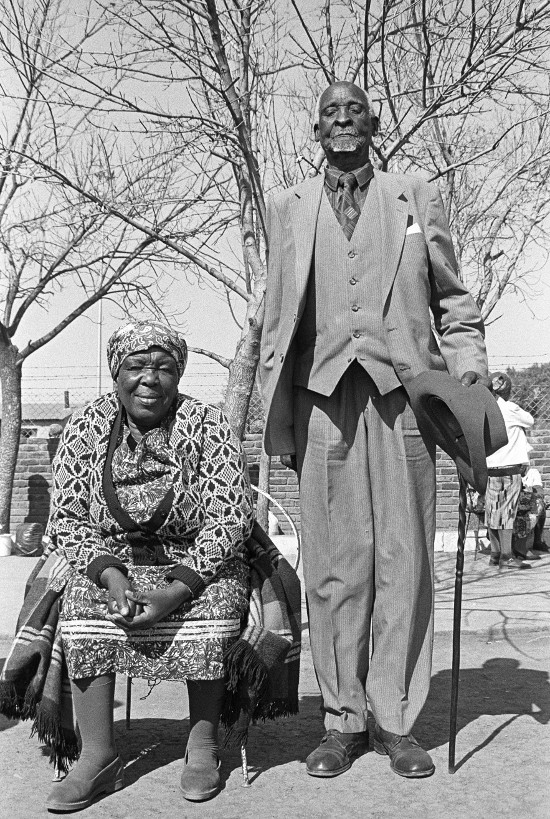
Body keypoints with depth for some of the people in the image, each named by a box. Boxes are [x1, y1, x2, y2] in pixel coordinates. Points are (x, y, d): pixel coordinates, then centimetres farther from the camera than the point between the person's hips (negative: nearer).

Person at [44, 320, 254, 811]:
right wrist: (109, 575, -22)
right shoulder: (86, 428, -3)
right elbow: (67, 518, -4)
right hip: (111, 558, 2)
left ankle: (203, 746, -13)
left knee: (216, 601, -30)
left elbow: (229, 519, -14)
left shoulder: (208, 426, -9)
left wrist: (175, 591, -25)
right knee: (84, 602, -26)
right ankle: (98, 756, -19)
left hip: (198, 561, -1)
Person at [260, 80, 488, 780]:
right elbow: (277, 320, 15)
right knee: (334, 564, -1)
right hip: (325, 398, 1)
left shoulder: (417, 198, 16)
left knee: (404, 559, -1)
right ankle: (342, 720, 10)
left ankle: (396, 721, 9)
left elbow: (451, 299, 15)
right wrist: (276, 416, 7)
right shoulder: (288, 209, 18)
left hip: (404, 394, 0)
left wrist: (471, 377, 1)